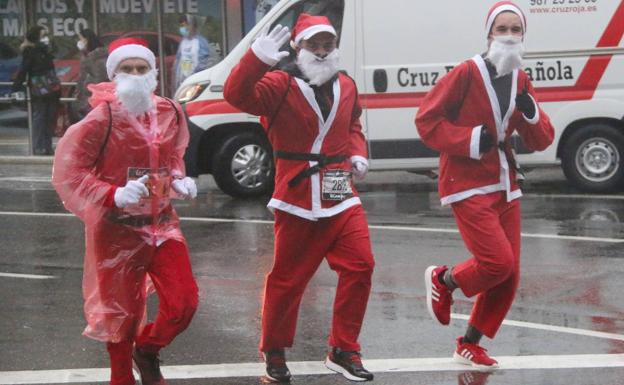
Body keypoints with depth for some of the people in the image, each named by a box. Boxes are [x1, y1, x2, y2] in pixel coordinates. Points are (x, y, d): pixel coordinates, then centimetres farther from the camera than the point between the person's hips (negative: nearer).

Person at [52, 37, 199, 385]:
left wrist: (179, 181, -2)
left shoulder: (169, 113, 0)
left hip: (162, 222, 5)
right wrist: (113, 196, -26)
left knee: (184, 303, 0)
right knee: (123, 311, 8)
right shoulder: (103, 118, -18)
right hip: (118, 229, -4)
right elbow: (67, 172, -16)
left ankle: (148, 349, 31)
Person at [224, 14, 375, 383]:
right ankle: (274, 352, 22)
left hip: (342, 197, 5)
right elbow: (237, 94, -27)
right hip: (298, 201, -5)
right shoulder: (281, 85, -9)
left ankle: (343, 350, 10)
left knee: (360, 266, -3)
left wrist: (358, 153, 7)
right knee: (288, 278, 4)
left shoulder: (346, 86, 9)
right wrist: (258, 58, -41)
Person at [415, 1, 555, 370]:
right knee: (498, 262, -17)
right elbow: (426, 120, -11)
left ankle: (470, 345, 22)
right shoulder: (467, 73, -12)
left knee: (510, 275, 5)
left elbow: (541, 141, 8)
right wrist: (470, 140, -20)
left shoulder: (521, 81, 7)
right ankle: (443, 280, 13)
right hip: (468, 185, -7)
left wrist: (532, 114, -12)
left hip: (505, 185, 7)